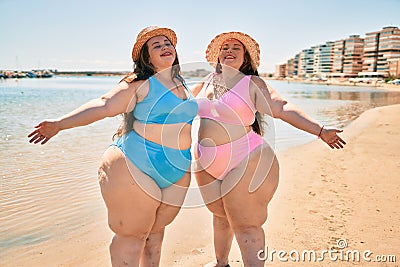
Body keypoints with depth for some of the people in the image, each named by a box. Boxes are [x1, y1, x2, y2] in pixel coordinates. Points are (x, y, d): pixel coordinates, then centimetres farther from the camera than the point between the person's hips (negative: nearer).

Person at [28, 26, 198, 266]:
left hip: (178, 174, 6)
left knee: (156, 231, 16)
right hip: (138, 167, -6)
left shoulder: (182, 85, 15)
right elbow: (104, 106, -14)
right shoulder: (140, 84, -6)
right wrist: (59, 124, -21)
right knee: (131, 236, 1)